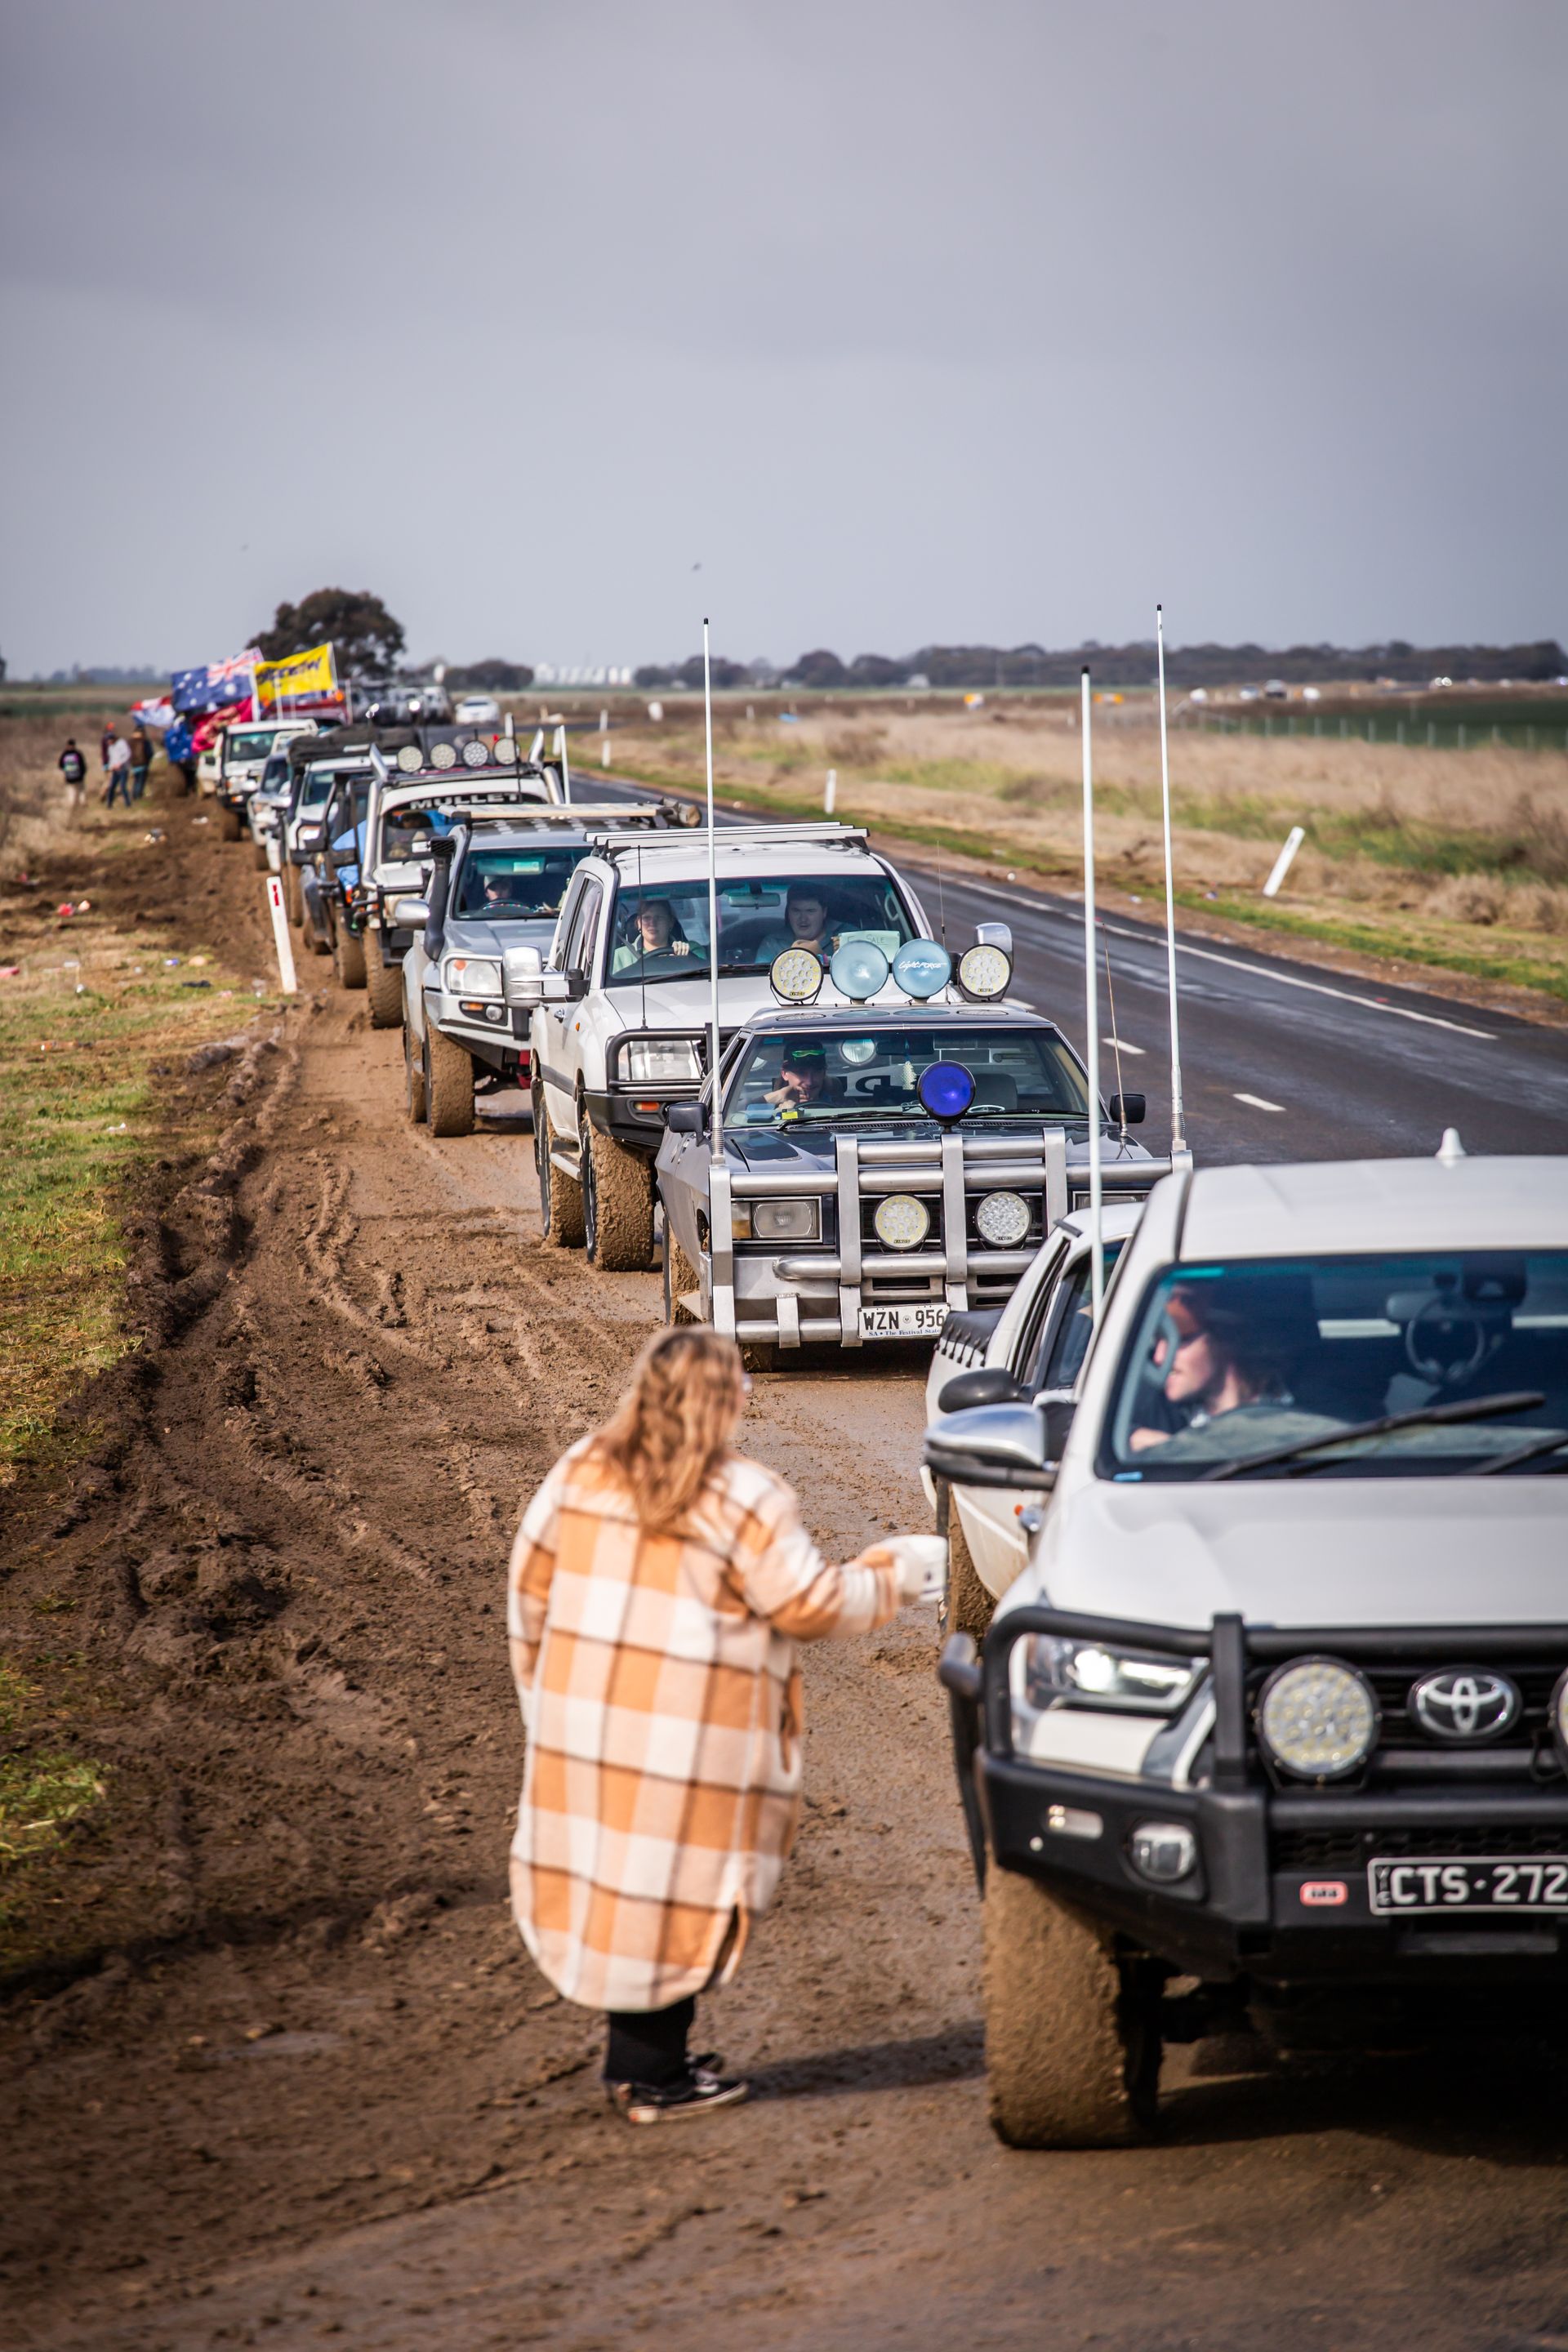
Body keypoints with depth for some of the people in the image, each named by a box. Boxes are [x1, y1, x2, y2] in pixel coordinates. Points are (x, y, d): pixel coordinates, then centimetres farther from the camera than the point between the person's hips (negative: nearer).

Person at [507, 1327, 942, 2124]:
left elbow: (530, 1581, 10)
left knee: (609, 1876, 14)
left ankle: (638, 2059, 23)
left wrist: (541, 1685, 23)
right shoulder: (744, 1500, -11)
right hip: (688, 1735, -6)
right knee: (678, 1888, 3)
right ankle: (653, 2077, 8)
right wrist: (893, 1573, 10)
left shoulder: (581, 1471, 5)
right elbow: (810, 1606, -6)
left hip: (581, 1715, 6)